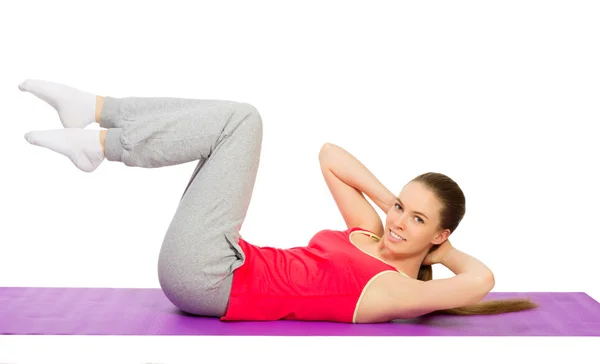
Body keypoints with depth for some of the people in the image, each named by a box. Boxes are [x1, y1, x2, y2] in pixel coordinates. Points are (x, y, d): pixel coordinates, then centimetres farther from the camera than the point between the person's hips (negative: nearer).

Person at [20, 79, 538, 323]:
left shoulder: (399, 290, -9)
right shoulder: (371, 232, 13)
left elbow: (481, 280, -27)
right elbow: (330, 155, 18)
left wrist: (446, 252, -7)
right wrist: (388, 199, 8)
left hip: (209, 280, -8)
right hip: (221, 270, 8)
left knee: (239, 120, -12)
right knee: (233, 121, 7)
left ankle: (97, 144, -11)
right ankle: (91, 109, 2)